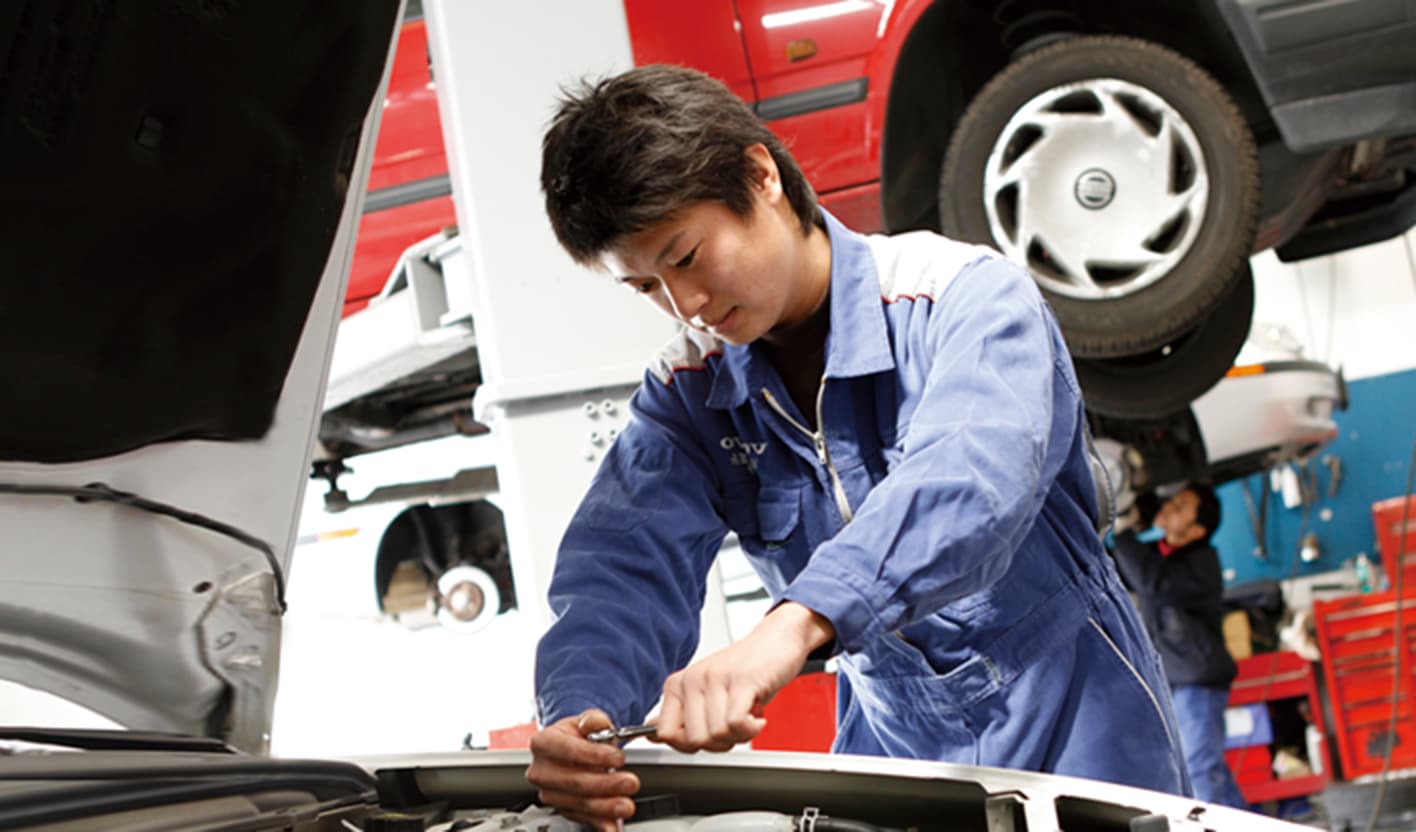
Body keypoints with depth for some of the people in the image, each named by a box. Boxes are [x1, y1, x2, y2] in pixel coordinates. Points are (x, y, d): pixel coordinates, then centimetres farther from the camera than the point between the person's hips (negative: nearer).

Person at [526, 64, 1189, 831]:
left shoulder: (965, 298, -14)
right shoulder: (688, 394, 2)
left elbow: (966, 483, -33)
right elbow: (627, 563, -12)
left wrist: (797, 622, -49)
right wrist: (577, 715, -34)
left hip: (1078, 742, -4)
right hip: (897, 758, 5)